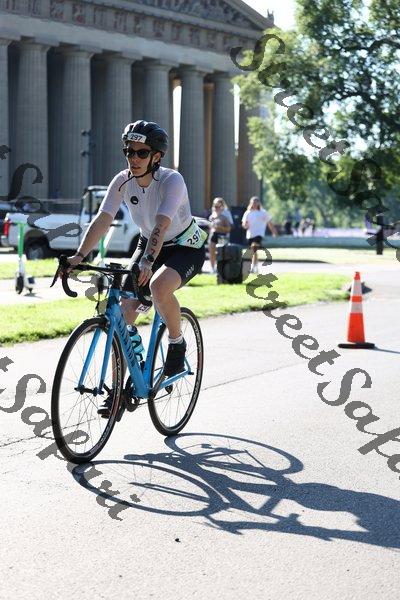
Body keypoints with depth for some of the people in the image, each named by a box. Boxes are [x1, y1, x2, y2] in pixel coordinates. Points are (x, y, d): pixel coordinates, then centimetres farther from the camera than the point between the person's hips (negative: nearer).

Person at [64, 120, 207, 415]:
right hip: (149, 244, 5)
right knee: (124, 312, -9)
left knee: (158, 286, -37)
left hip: (186, 248, -5)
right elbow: (102, 220, -20)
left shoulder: (172, 180, -26)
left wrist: (147, 261, -54)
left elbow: (161, 224, -40)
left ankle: (177, 343, -8)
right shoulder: (122, 181, -11)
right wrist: (79, 255, -34)